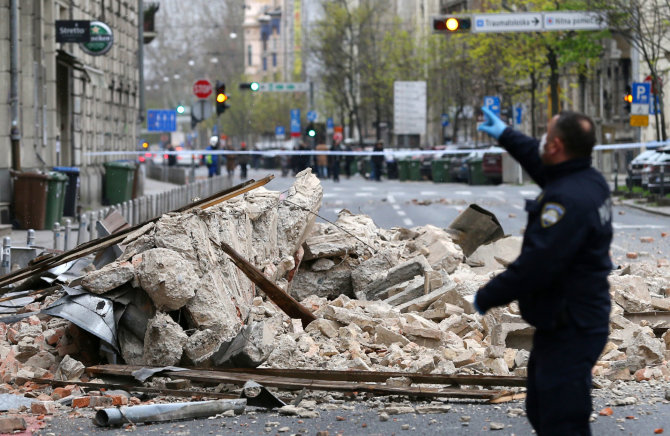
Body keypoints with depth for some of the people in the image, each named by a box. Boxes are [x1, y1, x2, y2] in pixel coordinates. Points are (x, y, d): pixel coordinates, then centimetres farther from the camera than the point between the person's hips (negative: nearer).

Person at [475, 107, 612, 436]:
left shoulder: (567, 199, -27)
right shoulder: (591, 180, 4)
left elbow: (534, 266, -29)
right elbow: (541, 163, 28)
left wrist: (486, 297, -15)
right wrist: (505, 135, 37)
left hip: (568, 332, -11)